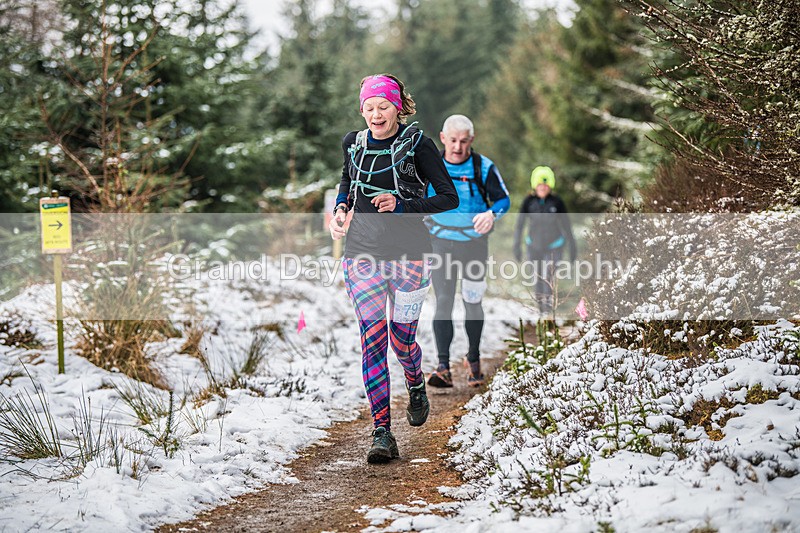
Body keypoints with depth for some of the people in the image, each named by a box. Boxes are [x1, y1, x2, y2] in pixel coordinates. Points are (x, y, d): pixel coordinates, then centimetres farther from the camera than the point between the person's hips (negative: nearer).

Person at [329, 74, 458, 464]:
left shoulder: (417, 145, -5)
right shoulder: (354, 144, 7)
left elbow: (449, 197, -6)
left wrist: (402, 206, -18)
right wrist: (340, 209, 5)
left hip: (408, 253, -2)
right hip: (362, 253, 3)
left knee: (402, 340, 4)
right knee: (372, 341, -7)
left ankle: (416, 387, 40)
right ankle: (381, 432, -6)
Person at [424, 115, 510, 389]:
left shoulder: (484, 167, -8)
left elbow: (503, 199, -4)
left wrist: (491, 213, -23)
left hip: (474, 245, -1)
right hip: (441, 245, 1)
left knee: (472, 303, 8)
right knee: (443, 302, -9)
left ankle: (474, 359, 28)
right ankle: (443, 367, -11)